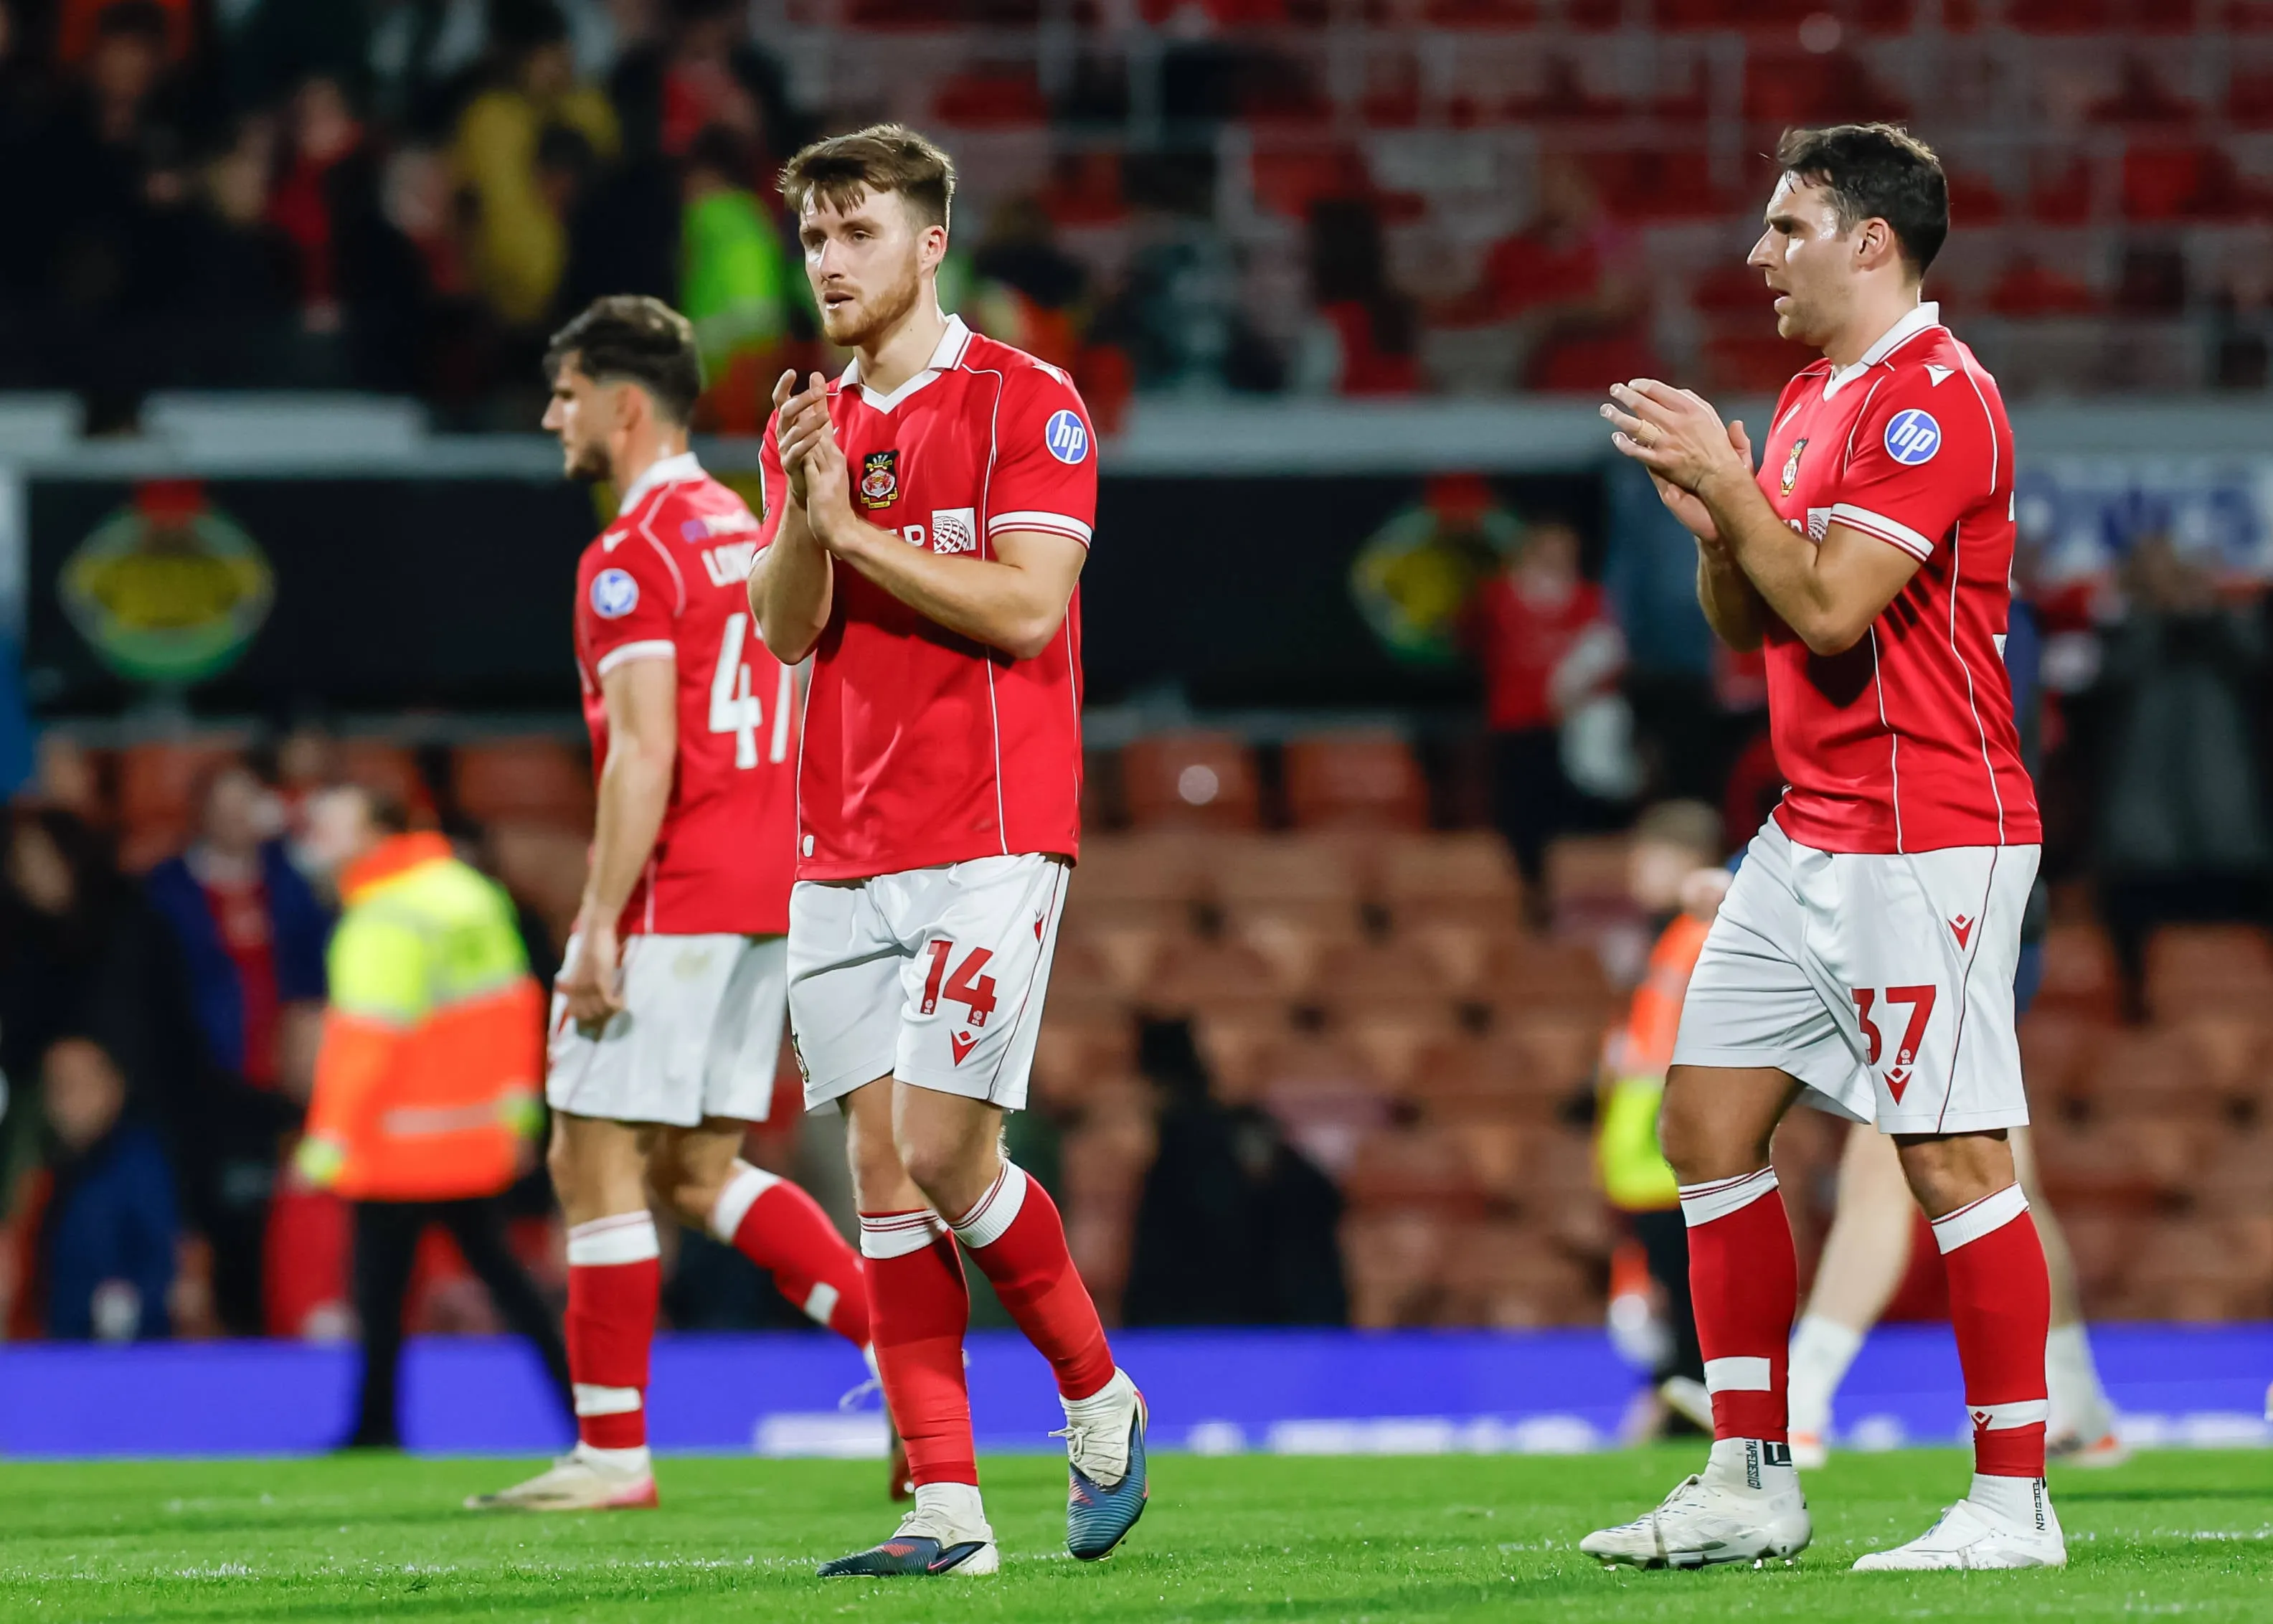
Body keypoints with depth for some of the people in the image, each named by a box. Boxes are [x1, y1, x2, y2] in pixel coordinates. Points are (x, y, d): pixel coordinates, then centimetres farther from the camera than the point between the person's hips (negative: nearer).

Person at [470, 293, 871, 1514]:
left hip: (672, 900, -9)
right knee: (700, 1173, 13)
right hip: (765, 891, 9)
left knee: (595, 1165, -2)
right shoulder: (746, 532, 17)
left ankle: (613, 1454, -1)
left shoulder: (632, 557, -12)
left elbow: (644, 753, -19)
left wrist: (599, 926, -19)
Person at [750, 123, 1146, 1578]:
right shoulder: (809, 424, 15)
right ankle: (947, 1507, -1)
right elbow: (788, 630, 7)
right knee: (880, 1162, -1)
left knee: (943, 1148, -14)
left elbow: (1026, 607, -13)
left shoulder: (1026, 403, -4)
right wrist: (805, 515, -11)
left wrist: (857, 531, -13)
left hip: (988, 840, -6)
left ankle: (1102, 1401, 10)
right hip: (844, 851, 6)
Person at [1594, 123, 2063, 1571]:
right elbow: (1748, 623, 20)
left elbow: (1828, 606, -21)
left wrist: (1726, 482, -12)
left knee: (1955, 1158, -9)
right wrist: (1713, 519, 2)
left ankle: (2014, 1504, -5)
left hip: (1927, 840, -10)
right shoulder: (1815, 401, 17)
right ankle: (1753, 1483, 12)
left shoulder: (1936, 395, -14)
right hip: (1812, 837, 10)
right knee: (1708, 1121, 7)